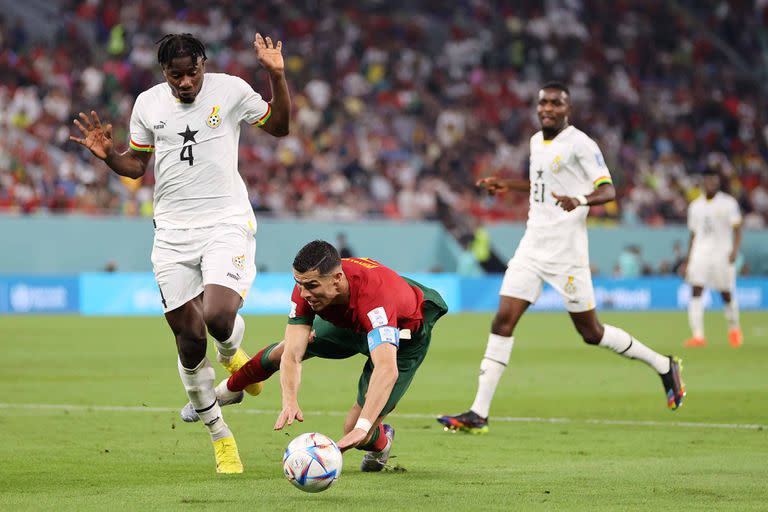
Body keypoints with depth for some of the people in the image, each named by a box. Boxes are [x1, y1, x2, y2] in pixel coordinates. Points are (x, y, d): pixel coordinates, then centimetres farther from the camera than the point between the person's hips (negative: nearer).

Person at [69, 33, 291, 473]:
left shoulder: (230, 90, -2)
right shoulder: (148, 103, 6)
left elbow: (279, 126, 8)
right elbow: (137, 165, 16)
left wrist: (277, 75, -6)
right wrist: (108, 155, -5)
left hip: (227, 222, -3)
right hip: (173, 233, 3)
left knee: (219, 317, -24)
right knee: (189, 337, 1)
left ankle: (232, 351, 16)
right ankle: (220, 434, 16)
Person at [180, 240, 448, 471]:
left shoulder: (373, 293, -47)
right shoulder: (306, 287, -29)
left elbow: (387, 368, -58)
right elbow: (292, 355, -32)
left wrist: (362, 427, -68)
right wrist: (290, 401, -51)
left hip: (406, 334, -5)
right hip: (350, 324, 5)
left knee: (355, 430, -16)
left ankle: (381, 441, 23)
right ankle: (227, 391, 44)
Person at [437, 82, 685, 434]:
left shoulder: (579, 144, -9)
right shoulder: (536, 142, 14)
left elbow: (608, 190, -15)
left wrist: (580, 200, -33)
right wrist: (506, 185, 25)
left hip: (566, 251, -7)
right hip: (533, 246, 7)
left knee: (591, 332, 1)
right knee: (503, 321, -6)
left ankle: (663, 365, 23)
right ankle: (478, 414, -8)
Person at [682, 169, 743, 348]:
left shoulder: (728, 203, 0)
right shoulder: (695, 206, 11)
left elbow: (737, 229, -3)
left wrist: (735, 250, -19)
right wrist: (687, 261, 14)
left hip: (722, 253, -3)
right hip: (700, 254, 3)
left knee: (727, 294, 4)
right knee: (696, 292, -13)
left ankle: (734, 328, 30)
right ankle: (698, 336, -17)